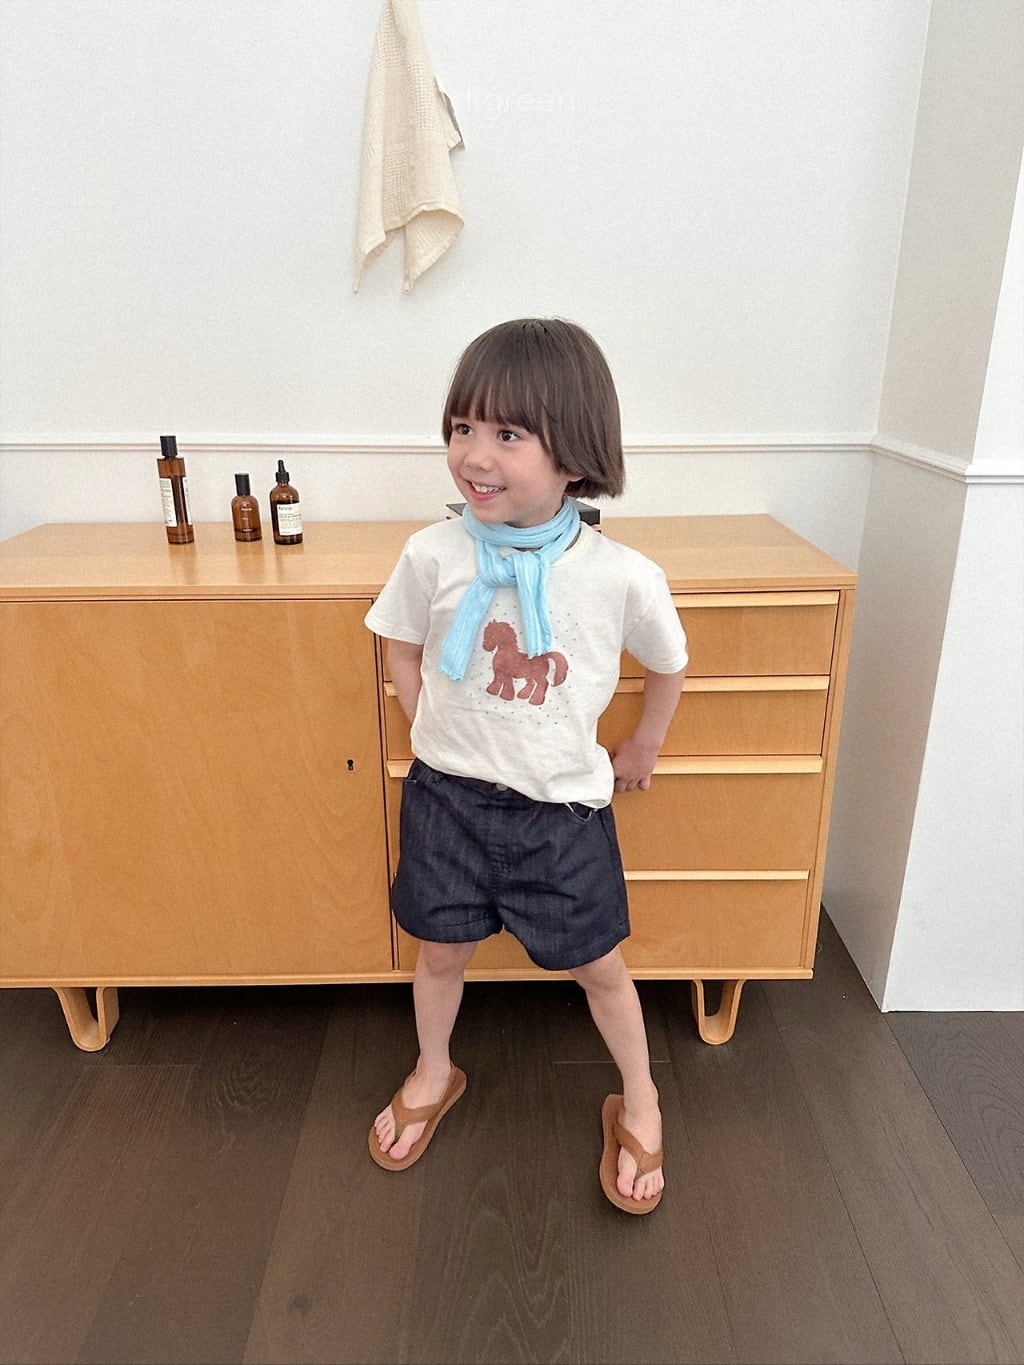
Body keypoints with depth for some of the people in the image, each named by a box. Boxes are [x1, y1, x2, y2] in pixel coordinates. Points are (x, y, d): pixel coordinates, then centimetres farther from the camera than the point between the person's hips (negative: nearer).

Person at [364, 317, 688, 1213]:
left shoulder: (623, 577, -18)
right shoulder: (433, 555, -14)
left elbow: (669, 664, 2)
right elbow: (402, 646, 5)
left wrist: (641, 750, 10)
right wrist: (436, 731, 1)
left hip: (564, 807, -1)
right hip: (448, 795, 2)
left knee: (598, 967, 15)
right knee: (442, 949, 20)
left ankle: (639, 1104, 43)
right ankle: (434, 1075, 50)